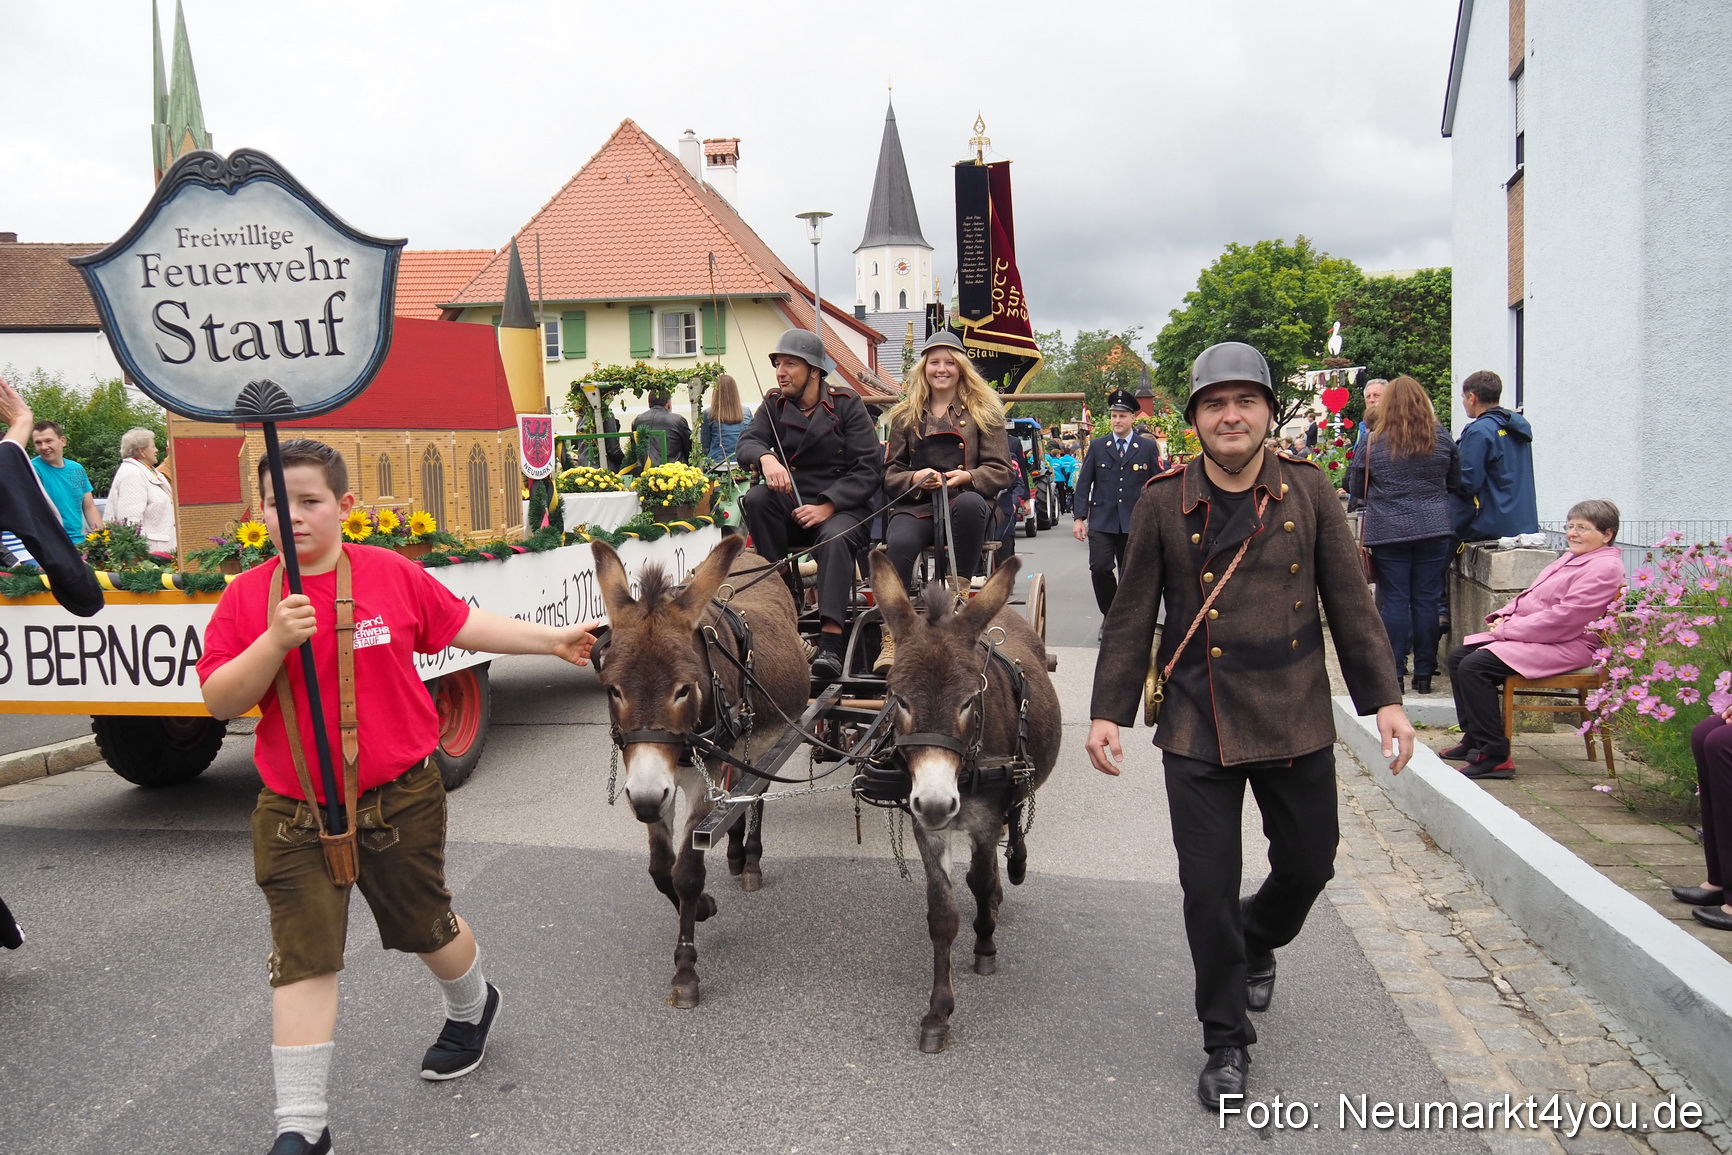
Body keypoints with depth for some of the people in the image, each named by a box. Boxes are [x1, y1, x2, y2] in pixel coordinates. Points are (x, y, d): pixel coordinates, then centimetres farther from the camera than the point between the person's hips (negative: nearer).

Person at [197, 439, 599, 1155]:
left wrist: (554, 639, 11)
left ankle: (472, 1007, 50)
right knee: (302, 958, -1)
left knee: (426, 926, 18)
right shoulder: (247, 595, -6)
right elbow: (220, 701, -10)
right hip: (294, 814, 0)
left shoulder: (393, 575, -6)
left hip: (399, 800, 0)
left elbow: (463, 624, 8)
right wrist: (274, 641, -25)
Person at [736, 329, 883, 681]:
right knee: (756, 499, -27)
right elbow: (745, 444, -4)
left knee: (835, 539, -36)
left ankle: (830, 643, -45)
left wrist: (827, 506, -20)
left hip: (842, 507, -3)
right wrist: (765, 458, -29)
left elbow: (869, 468, -7)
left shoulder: (846, 405, 1)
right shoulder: (774, 405, 12)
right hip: (790, 507, 4)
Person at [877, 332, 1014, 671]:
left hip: (965, 501, -1)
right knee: (898, 542, -34)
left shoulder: (983, 411, 14)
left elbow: (1001, 471, 7)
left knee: (970, 503, -40)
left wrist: (967, 477, -13)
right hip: (916, 505, 1)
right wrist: (914, 478, -9)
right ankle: (891, 636, -31)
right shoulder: (905, 415, 19)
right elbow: (890, 473, 14)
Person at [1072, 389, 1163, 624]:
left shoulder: (1148, 447, 4)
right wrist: (1079, 517, -1)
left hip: (1134, 522, 0)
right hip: (1101, 521, 0)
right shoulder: (1097, 446, 7)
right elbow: (1083, 483, 6)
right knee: (1100, 568, -12)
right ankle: (1110, 617, 6)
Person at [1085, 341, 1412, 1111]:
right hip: (1198, 731, -1)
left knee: (1308, 864, 14)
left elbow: (1350, 604, 3)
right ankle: (1226, 1045, 21)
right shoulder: (1163, 503, -3)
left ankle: (1257, 941, 49)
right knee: (1208, 891, 2)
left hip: (1296, 725, 2)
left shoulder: (1309, 493, 0)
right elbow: (1132, 618, 1)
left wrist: (1383, 699, -2)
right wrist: (1108, 711, -4)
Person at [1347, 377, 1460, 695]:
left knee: (1394, 601, 3)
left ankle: (1394, 673, 2)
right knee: (1426, 601, 6)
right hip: (1434, 529, 2)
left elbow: (1355, 487, 5)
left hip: (1388, 533, -1)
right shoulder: (1441, 438, 1)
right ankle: (1423, 673, 11)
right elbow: (1455, 480, 14)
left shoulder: (1374, 443, -4)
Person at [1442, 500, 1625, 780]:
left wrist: (1508, 629, -17)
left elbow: (1562, 619, -22)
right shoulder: (1572, 559, 20)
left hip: (1565, 647, -11)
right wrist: (1504, 617, 5)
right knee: (1458, 656, 6)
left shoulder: (1604, 568, -14)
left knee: (1474, 666, -25)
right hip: (1532, 637, 11)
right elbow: (1531, 596, 24)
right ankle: (1473, 738, 13)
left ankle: (1494, 756, -21)